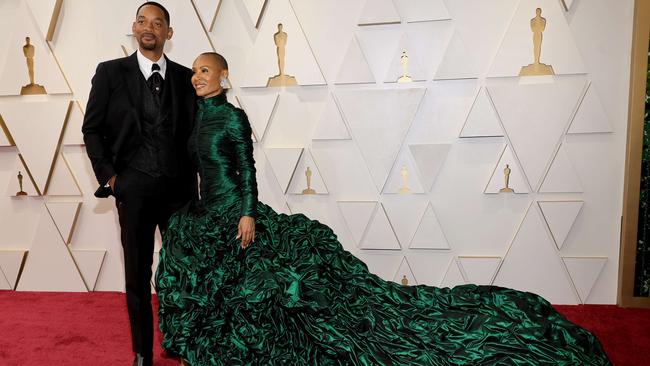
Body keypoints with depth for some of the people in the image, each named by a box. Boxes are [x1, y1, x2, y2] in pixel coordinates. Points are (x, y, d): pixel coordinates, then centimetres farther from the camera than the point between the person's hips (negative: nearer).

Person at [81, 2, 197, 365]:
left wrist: (192, 181, 3)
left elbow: (194, 132, 10)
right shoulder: (110, 72, 3)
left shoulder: (186, 76, 7)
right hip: (134, 188, -1)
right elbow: (92, 129, 6)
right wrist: (108, 175, -1)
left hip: (178, 188, 1)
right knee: (138, 275, 9)